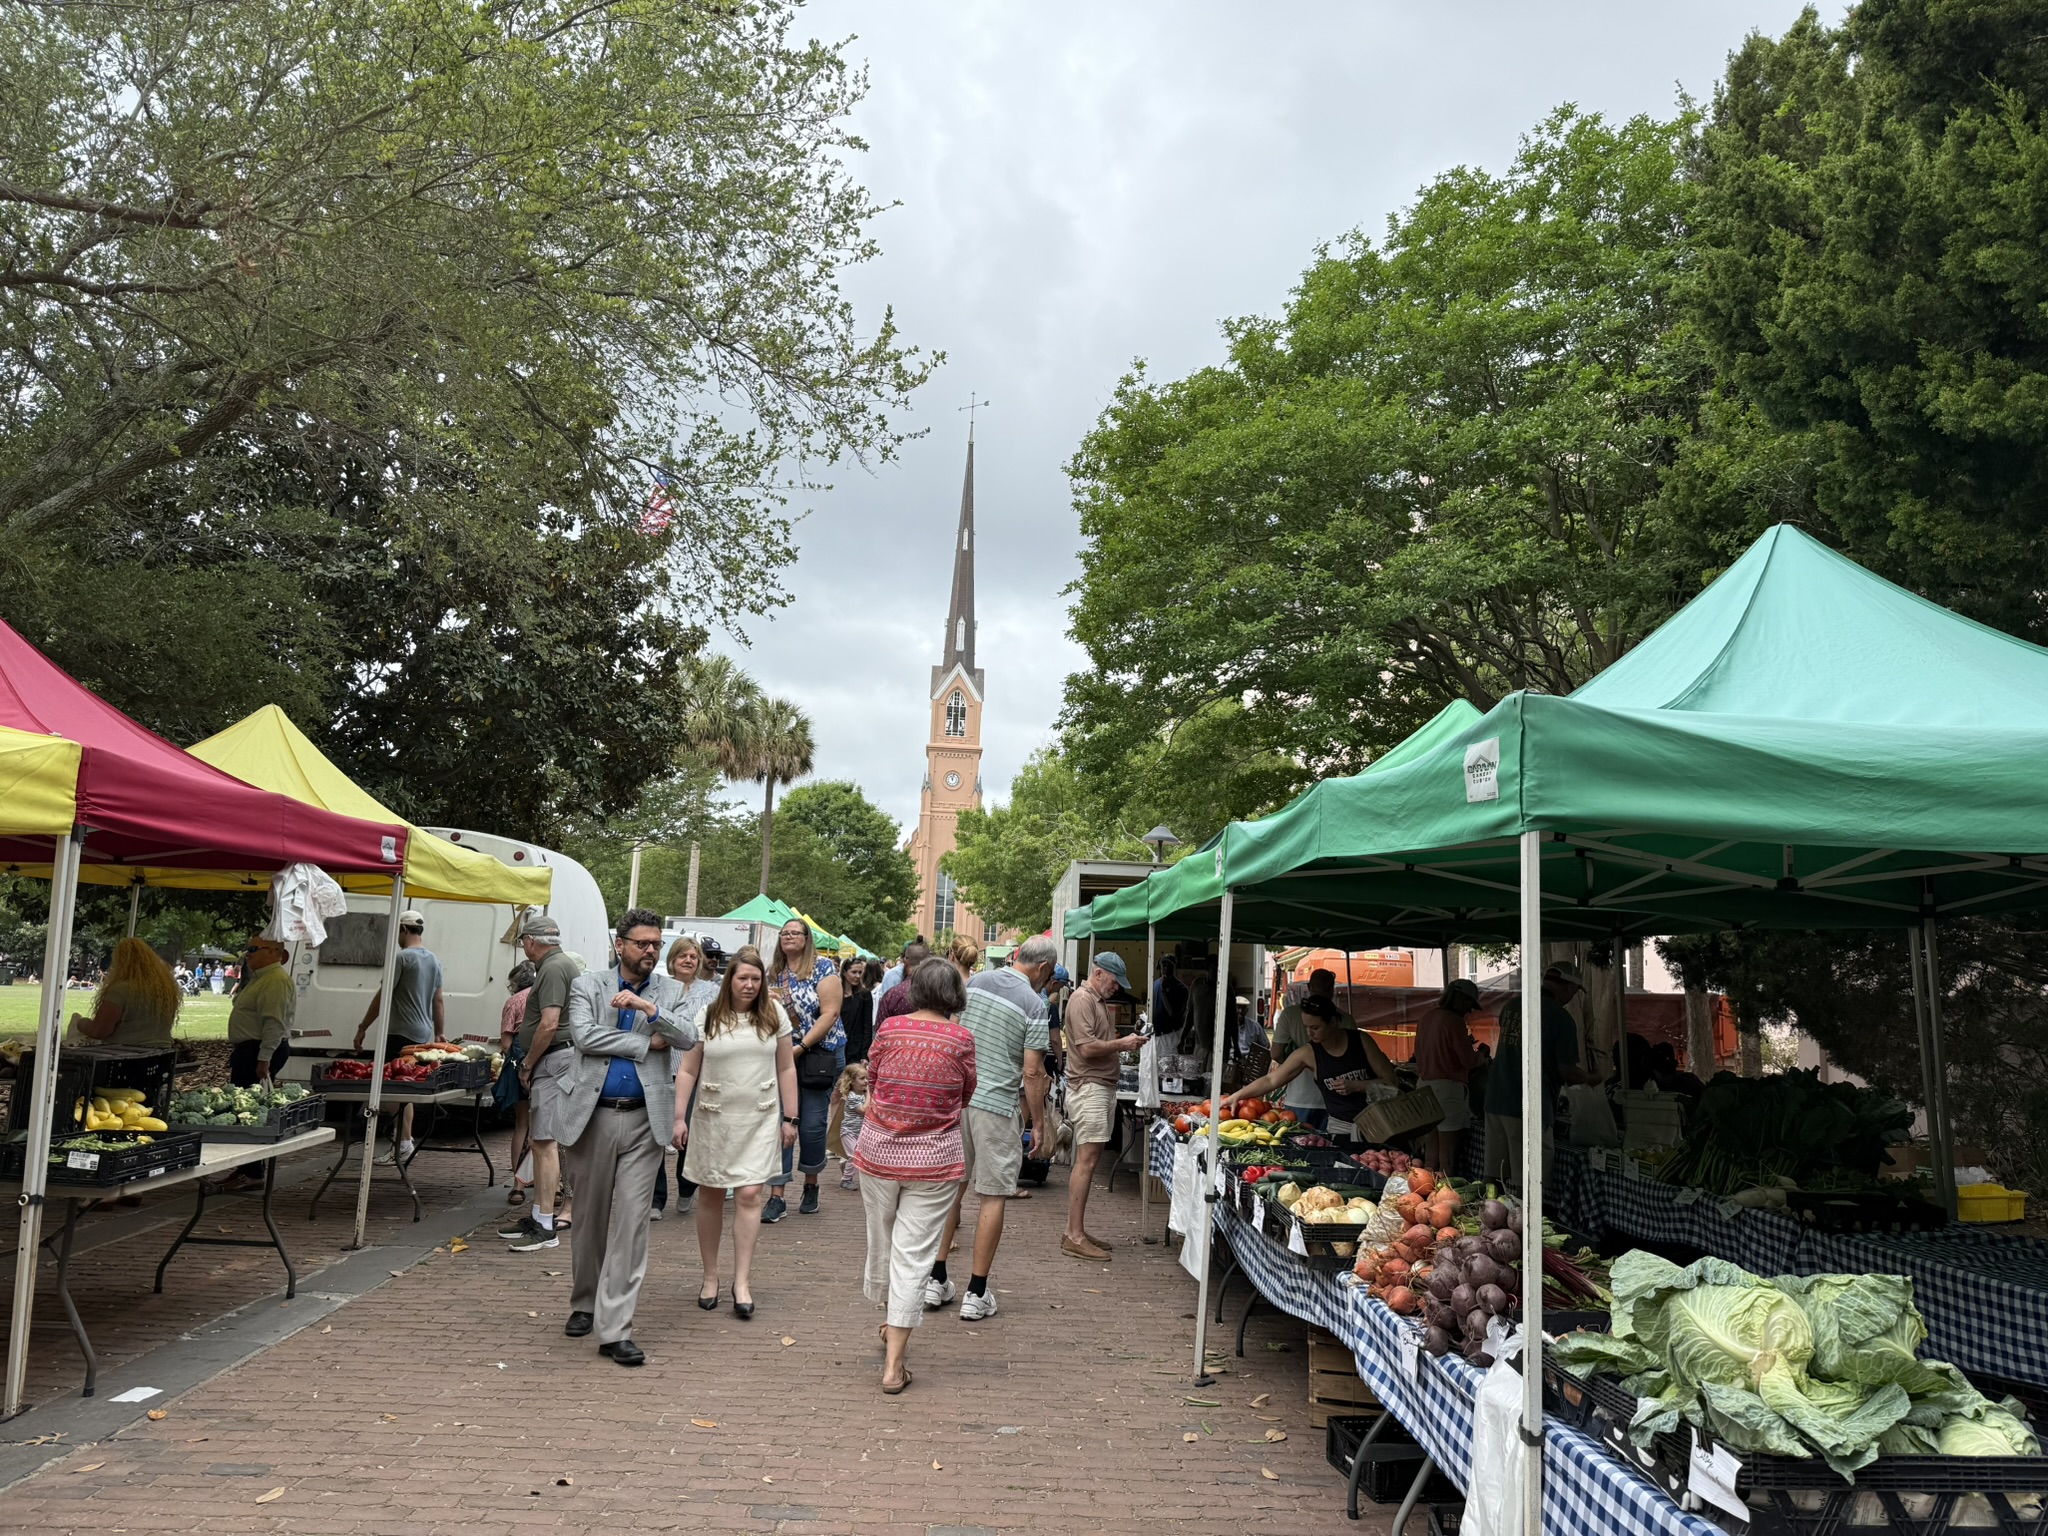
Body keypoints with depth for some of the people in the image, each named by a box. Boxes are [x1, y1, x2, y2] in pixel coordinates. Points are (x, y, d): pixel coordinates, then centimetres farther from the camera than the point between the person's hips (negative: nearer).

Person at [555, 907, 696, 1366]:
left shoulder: (670, 991, 8)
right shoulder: (588, 984, 4)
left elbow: (688, 1038, -7)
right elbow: (583, 1035, -12)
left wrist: (648, 1008, -20)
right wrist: (646, 1043, -10)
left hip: (644, 1120, 0)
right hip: (592, 1117, 0)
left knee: (631, 1221, -6)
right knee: (590, 1218, 13)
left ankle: (614, 1328, -3)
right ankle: (584, 1304, 34)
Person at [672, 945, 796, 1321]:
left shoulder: (774, 1014, 1)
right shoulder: (708, 1016, -3)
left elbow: (786, 1068, 6)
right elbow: (687, 1070, 0)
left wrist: (790, 1118, 4)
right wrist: (679, 1117, -6)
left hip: (760, 1119, 0)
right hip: (713, 1119, 0)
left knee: (750, 1195, -7)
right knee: (710, 1195, 9)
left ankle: (742, 1281, 0)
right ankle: (710, 1276, 23)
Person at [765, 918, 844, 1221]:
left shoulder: (823, 968, -6)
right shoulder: (772, 973, 9)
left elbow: (830, 1013, -13)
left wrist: (800, 1047, -17)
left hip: (819, 1055, -3)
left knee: (812, 1125, 2)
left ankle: (811, 1186, 23)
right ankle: (778, 1197, 2)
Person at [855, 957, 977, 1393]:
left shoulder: (890, 1028, -5)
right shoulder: (961, 1038, -9)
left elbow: (871, 1082, 7)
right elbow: (965, 1096, 4)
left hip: (878, 1152, 2)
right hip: (934, 1160, -2)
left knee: (881, 1243, 19)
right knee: (913, 1255, 2)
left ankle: (889, 1322, 40)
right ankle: (894, 1363, 3)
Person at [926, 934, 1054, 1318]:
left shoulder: (974, 982, 5)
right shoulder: (1033, 1003, -10)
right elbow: (1031, 1073, -11)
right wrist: (1039, 1125, -2)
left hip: (955, 1096, 5)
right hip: (996, 1106, -5)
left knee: (951, 1186, 15)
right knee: (993, 1196, 4)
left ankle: (936, 1280, 21)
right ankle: (977, 1293, 8)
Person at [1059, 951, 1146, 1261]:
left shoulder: (1099, 1001, 21)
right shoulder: (1082, 1000, -11)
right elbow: (1087, 1048, -19)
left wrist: (1124, 1043, 7)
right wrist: (1121, 1043, -10)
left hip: (1103, 1087, 10)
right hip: (1089, 1087, -10)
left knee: (1088, 1160, 10)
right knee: (1086, 1160, -11)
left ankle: (1075, 1231, 15)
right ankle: (1074, 1237, -9)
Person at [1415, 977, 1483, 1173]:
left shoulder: (1425, 1018, 11)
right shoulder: (1454, 1021, -12)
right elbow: (1468, 1060, -13)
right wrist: (1481, 1058, 11)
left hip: (1424, 1084, 8)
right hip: (1448, 1086, -8)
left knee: (1431, 1150, 12)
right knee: (1448, 1153, -3)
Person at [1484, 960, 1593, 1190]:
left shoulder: (1511, 1004, 9)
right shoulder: (1561, 1018, -11)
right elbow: (1567, 1071, -8)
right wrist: (1589, 1077, 14)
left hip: (1495, 1100, 7)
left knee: (1493, 1176, 12)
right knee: (1523, 1186, 0)